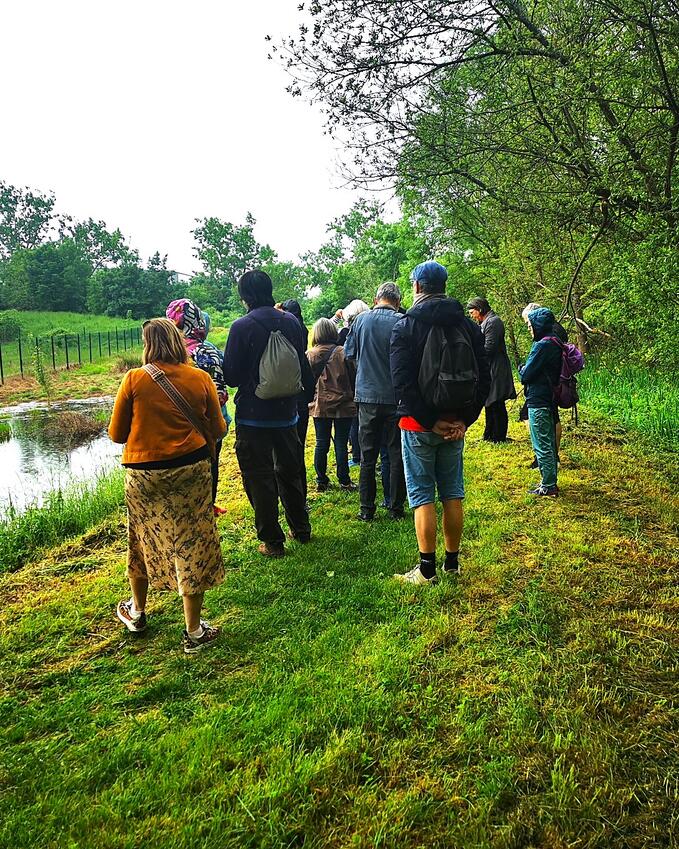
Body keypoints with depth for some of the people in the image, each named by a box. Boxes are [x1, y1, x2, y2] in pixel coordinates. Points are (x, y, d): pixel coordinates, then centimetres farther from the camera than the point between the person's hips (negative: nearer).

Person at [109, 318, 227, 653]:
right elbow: (217, 430, 4)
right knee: (191, 545, 8)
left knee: (143, 540, 21)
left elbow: (116, 434, -1)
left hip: (143, 473, 0)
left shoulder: (134, 379, -6)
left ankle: (136, 612, 41)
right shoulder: (200, 378, -3)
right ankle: (194, 631, 16)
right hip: (191, 469, 0)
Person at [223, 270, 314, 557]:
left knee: (259, 478, 6)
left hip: (253, 417, -5)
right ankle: (301, 529, 32)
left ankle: (272, 541, 12)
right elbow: (303, 365, 11)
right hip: (286, 412, 6)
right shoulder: (291, 322, 1)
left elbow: (231, 376, -11)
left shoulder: (242, 326, -15)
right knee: (289, 471, 20)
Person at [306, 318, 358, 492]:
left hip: (320, 406, 2)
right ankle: (344, 482, 11)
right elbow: (353, 377, -3)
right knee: (341, 443, 5)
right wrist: (352, 398, 11)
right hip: (343, 405, -1)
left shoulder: (310, 355, -3)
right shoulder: (343, 353, -8)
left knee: (321, 444, 9)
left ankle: (321, 481, 15)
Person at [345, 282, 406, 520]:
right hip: (396, 397, -1)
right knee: (397, 454, 9)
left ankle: (367, 509, 12)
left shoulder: (361, 319, 0)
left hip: (368, 396, 1)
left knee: (367, 455, 9)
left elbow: (348, 353, 7)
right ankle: (396, 507, 15)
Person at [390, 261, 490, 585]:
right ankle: (452, 563, 23)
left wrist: (429, 421, -13)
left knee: (422, 495, 3)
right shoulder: (467, 325, 5)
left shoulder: (405, 327, -8)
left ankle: (427, 569, 7)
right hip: (455, 424, 4)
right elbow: (484, 377, 1)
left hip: (419, 424, -4)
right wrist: (465, 419, -2)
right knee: (453, 493, 13)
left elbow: (402, 382, -17)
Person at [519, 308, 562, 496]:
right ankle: (550, 482, 26)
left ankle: (548, 486, 4)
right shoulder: (555, 344, 10)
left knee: (542, 446, -2)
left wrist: (521, 369, 3)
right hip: (549, 400, 10)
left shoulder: (542, 345, -18)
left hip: (538, 403, -10)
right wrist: (526, 370, 5)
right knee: (549, 443, 16)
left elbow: (526, 375, -17)